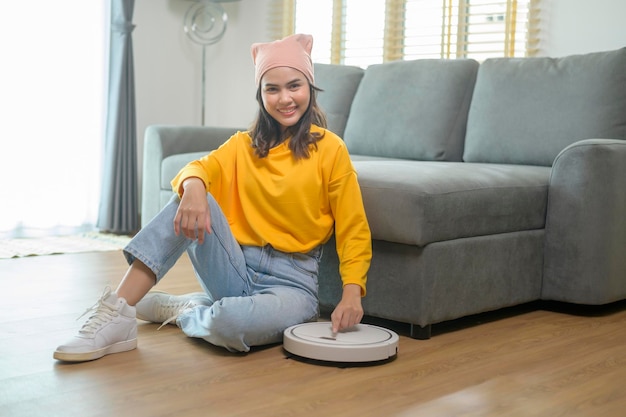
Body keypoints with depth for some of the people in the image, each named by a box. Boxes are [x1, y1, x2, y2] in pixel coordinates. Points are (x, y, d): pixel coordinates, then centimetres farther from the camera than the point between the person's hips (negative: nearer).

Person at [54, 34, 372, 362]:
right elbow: (201, 167, -8)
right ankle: (116, 318, -25)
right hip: (235, 269, 4)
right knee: (191, 200, -23)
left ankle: (180, 310, -2)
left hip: (291, 282, -4)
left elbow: (354, 230, -4)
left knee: (230, 324, -38)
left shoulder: (330, 149, -3)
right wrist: (194, 185, -34)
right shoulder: (243, 145, 11)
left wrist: (352, 292, -20)